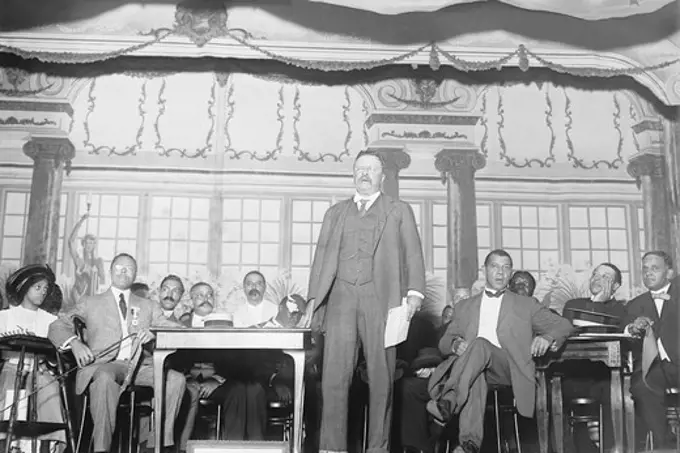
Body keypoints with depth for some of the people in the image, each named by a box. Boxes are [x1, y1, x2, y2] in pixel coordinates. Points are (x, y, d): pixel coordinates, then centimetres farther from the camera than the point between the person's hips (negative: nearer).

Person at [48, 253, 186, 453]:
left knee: (176, 378, -27)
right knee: (105, 378, -39)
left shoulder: (148, 307, 27)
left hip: (139, 365, 2)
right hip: (103, 363, -2)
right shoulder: (90, 303, 22)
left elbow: (176, 330, 15)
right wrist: (74, 342, -10)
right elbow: (57, 327, 13)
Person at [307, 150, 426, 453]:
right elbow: (322, 255, 18)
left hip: (381, 298, -1)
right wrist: (314, 298, 6)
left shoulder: (399, 211, 17)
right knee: (334, 376, -7)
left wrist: (414, 293, -9)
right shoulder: (335, 212, 24)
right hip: (341, 297, 2)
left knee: (381, 377, -3)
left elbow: (412, 254, 7)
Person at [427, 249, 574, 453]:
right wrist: (455, 344, -7)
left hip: (508, 367, -1)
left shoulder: (526, 305, 25)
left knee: (479, 344, -35)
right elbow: (444, 342, 19)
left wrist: (547, 337, -7)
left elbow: (563, 325, 17)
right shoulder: (464, 307, 28)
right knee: (476, 375, -38)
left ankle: (448, 402, -48)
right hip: (470, 364, 1)